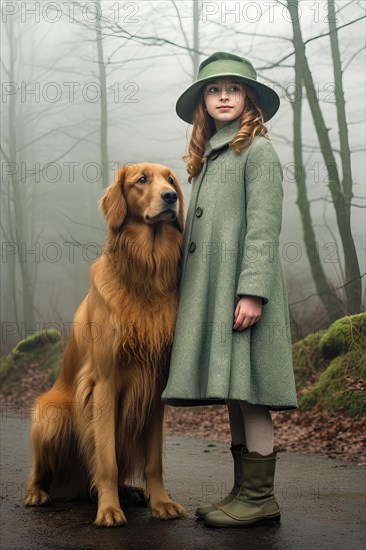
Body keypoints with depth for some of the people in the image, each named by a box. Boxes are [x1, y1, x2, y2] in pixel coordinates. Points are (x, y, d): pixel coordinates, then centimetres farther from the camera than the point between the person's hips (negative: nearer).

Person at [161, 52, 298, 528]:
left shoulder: (257, 150, -1)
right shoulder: (208, 158, 22)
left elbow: (263, 227, -11)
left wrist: (252, 291, -20)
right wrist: (188, 292, 14)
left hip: (241, 289, -8)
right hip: (209, 290, 8)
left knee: (247, 392, -8)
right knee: (231, 394, 9)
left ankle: (260, 497, -2)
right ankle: (243, 492, 15)